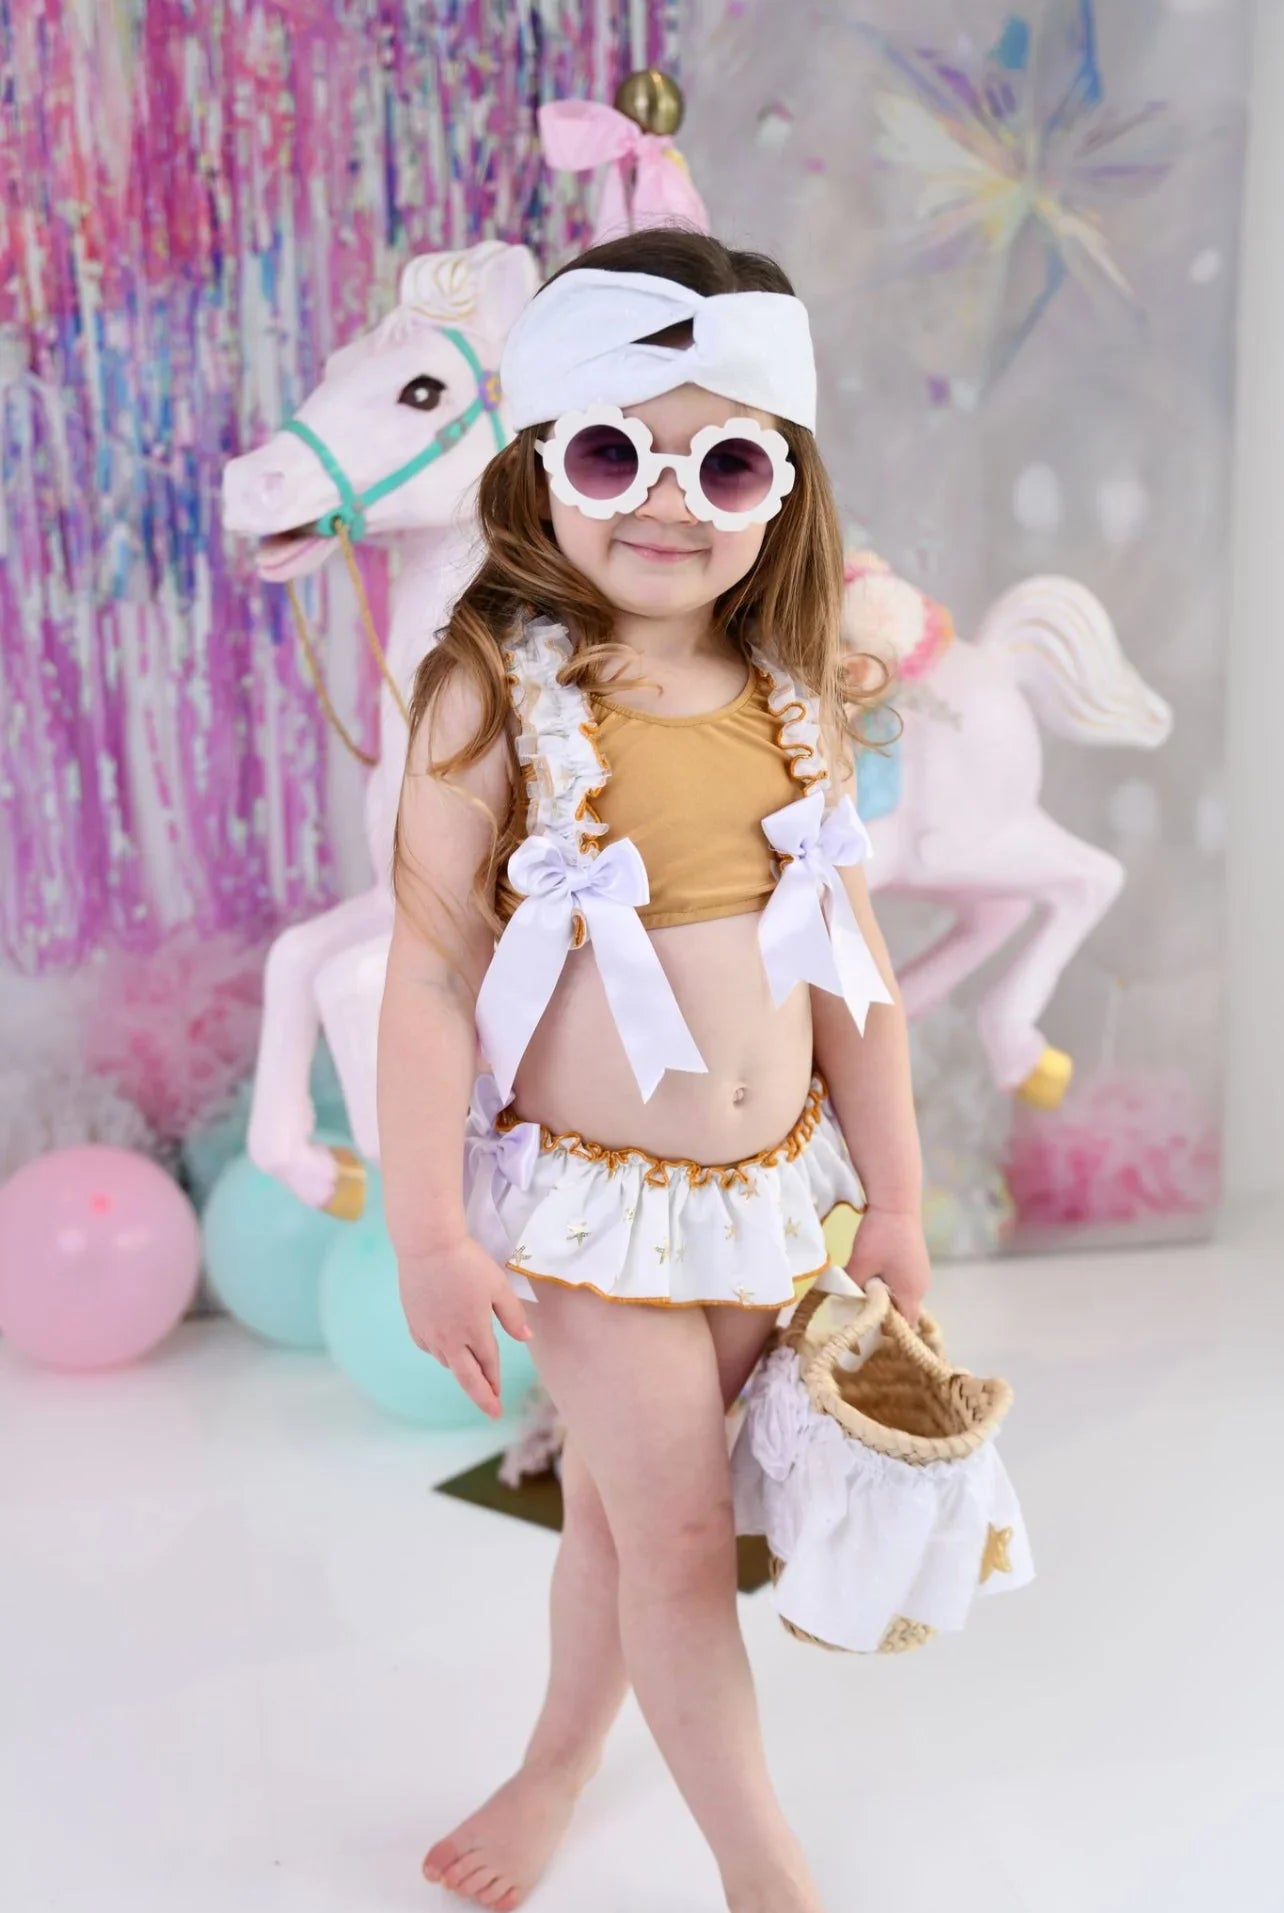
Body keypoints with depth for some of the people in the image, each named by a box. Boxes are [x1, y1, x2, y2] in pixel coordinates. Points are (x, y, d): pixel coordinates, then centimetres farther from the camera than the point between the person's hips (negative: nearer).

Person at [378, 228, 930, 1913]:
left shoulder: (795, 704, -1)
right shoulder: (494, 693, -13)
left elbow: (851, 965, 4)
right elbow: (432, 971, -13)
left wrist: (894, 1203, 7)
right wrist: (429, 1233, -14)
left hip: (773, 1187, 4)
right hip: (589, 1193, -4)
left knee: (622, 1503, 18)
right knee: (680, 1532, 3)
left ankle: (557, 1766, 43)